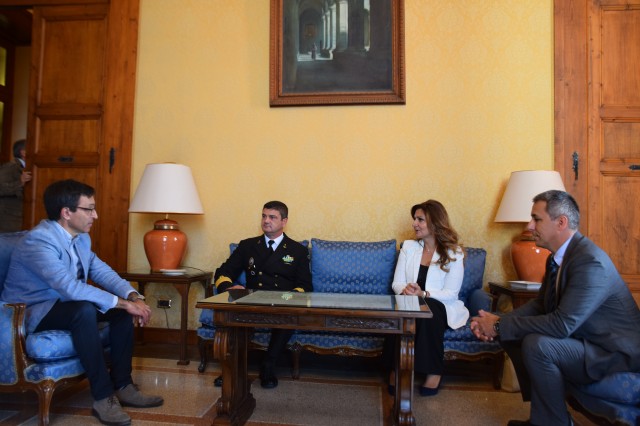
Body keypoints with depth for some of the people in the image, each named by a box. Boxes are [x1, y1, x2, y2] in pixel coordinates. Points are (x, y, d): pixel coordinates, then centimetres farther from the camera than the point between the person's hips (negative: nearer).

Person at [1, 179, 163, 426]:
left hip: (66, 304, 9)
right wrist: (123, 302, -35)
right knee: (85, 309, -36)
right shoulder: (38, 241, -26)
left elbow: (102, 271, 0)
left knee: (123, 308, -9)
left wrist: (133, 296, -19)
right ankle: (103, 397, -26)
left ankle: (122, 386, -5)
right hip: (31, 314, -8)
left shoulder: (81, 237, 2)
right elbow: (71, 287, -37)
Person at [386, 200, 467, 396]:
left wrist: (423, 294, -26)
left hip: (440, 307, -2)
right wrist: (405, 290, -20)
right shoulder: (408, 246, 7)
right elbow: (397, 283, 4)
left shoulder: (454, 253, -3)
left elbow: (450, 294, -9)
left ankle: (434, 371, -18)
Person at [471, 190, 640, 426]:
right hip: (582, 338, 9)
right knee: (513, 334, 2)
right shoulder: (557, 257, 3)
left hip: (616, 353, -9)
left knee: (536, 344, -29)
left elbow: (562, 324, -32)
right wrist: (497, 322, -10)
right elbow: (539, 304, 7)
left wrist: (501, 326, -25)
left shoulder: (591, 261, -27)